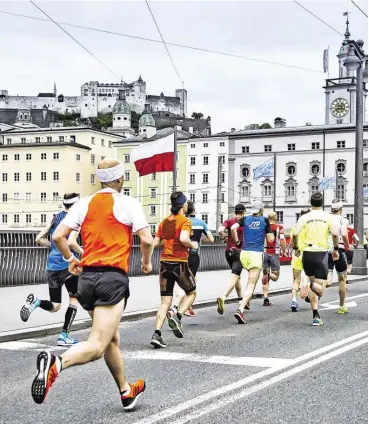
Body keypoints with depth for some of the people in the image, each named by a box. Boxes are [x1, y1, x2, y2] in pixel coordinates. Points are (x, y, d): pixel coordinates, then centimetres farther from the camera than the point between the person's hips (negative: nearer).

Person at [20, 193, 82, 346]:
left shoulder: (56, 218, 12)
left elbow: (39, 239, 13)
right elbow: (71, 241, -22)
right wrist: (83, 252, -7)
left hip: (52, 266, 6)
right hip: (67, 264, -6)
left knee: (54, 307, 12)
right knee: (74, 299, 13)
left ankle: (36, 301, -18)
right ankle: (64, 336, 7)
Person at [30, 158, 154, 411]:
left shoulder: (84, 204, 9)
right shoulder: (129, 203, -2)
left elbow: (58, 236, 2)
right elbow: (147, 240, -8)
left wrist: (71, 260, 19)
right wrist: (147, 262, 12)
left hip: (87, 277, 6)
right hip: (113, 278, -6)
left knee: (111, 339, 22)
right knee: (97, 346, -12)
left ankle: (126, 392, 34)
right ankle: (57, 363, -41)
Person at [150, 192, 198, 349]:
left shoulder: (164, 221, 11)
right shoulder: (185, 221, -5)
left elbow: (155, 243, 9)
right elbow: (183, 238, -23)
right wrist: (192, 245, -5)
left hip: (164, 263, 5)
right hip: (179, 263, -5)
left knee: (165, 303, 6)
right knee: (191, 293, 20)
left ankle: (157, 334, -8)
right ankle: (177, 316, -3)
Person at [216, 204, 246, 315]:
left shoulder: (228, 221, 3)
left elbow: (220, 230, -13)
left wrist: (223, 237, 6)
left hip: (228, 251, 4)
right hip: (239, 251, -4)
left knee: (237, 276, 22)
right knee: (234, 278, -11)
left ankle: (241, 299, 32)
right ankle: (223, 297, -33)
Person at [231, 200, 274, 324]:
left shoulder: (245, 219, 9)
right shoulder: (265, 220, 2)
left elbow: (233, 228, -8)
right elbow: (271, 239, 2)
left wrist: (237, 241, 4)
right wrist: (271, 233, 22)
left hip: (244, 253, 4)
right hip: (256, 254, -4)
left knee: (251, 280, 31)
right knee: (251, 285, -8)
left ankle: (246, 300, 24)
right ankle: (240, 309, -24)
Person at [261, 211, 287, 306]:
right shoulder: (279, 227, -2)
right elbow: (282, 241, -8)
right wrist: (284, 252, 6)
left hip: (264, 252, 2)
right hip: (275, 253, -2)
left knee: (264, 277, 8)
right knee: (275, 276, 9)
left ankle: (265, 298, 1)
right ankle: (269, 275, -27)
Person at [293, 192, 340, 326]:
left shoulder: (305, 217, 0)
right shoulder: (327, 217, 0)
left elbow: (295, 234, -8)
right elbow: (335, 234, -9)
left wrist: (295, 248, 8)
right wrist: (335, 249, 6)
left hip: (307, 253, 1)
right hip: (322, 253, -1)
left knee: (312, 281, 18)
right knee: (320, 287, 2)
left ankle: (316, 316, 13)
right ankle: (316, 287, -38)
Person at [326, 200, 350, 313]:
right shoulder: (343, 220, -4)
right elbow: (344, 234, -20)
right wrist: (347, 246, -4)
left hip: (326, 251, 2)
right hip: (339, 251, -2)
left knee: (327, 281, 0)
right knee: (342, 279, 16)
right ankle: (342, 306, 24)